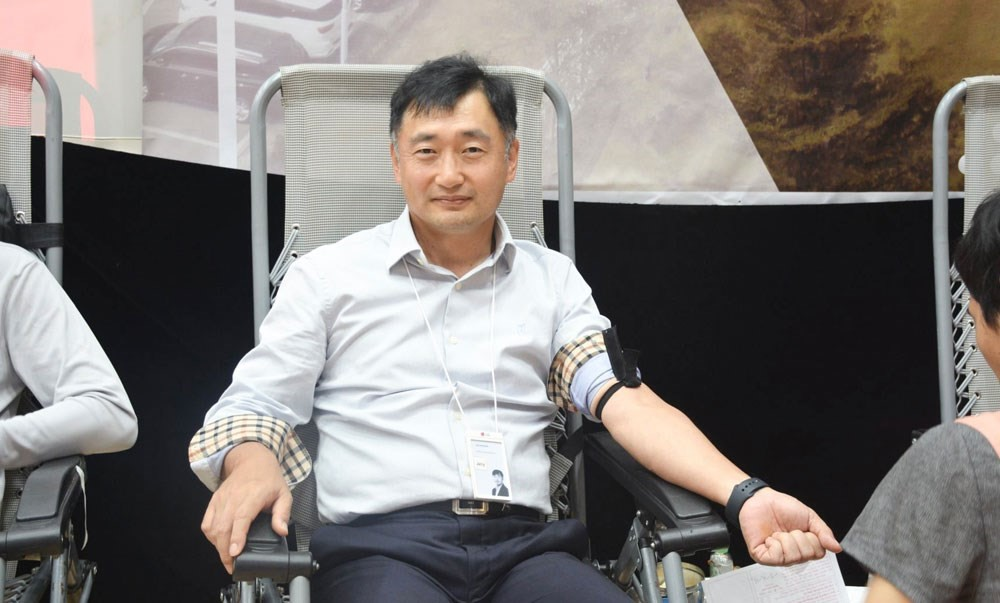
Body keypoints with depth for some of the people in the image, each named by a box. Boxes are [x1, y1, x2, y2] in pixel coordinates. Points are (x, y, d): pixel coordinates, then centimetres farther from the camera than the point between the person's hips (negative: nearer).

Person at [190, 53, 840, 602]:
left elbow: (626, 401, 7)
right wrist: (251, 466, -16)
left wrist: (744, 495, -10)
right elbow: (255, 406, 10)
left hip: (526, 545, 3)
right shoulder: (328, 275, 13)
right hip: (380, 546, -3)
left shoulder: (553, 278, 18)